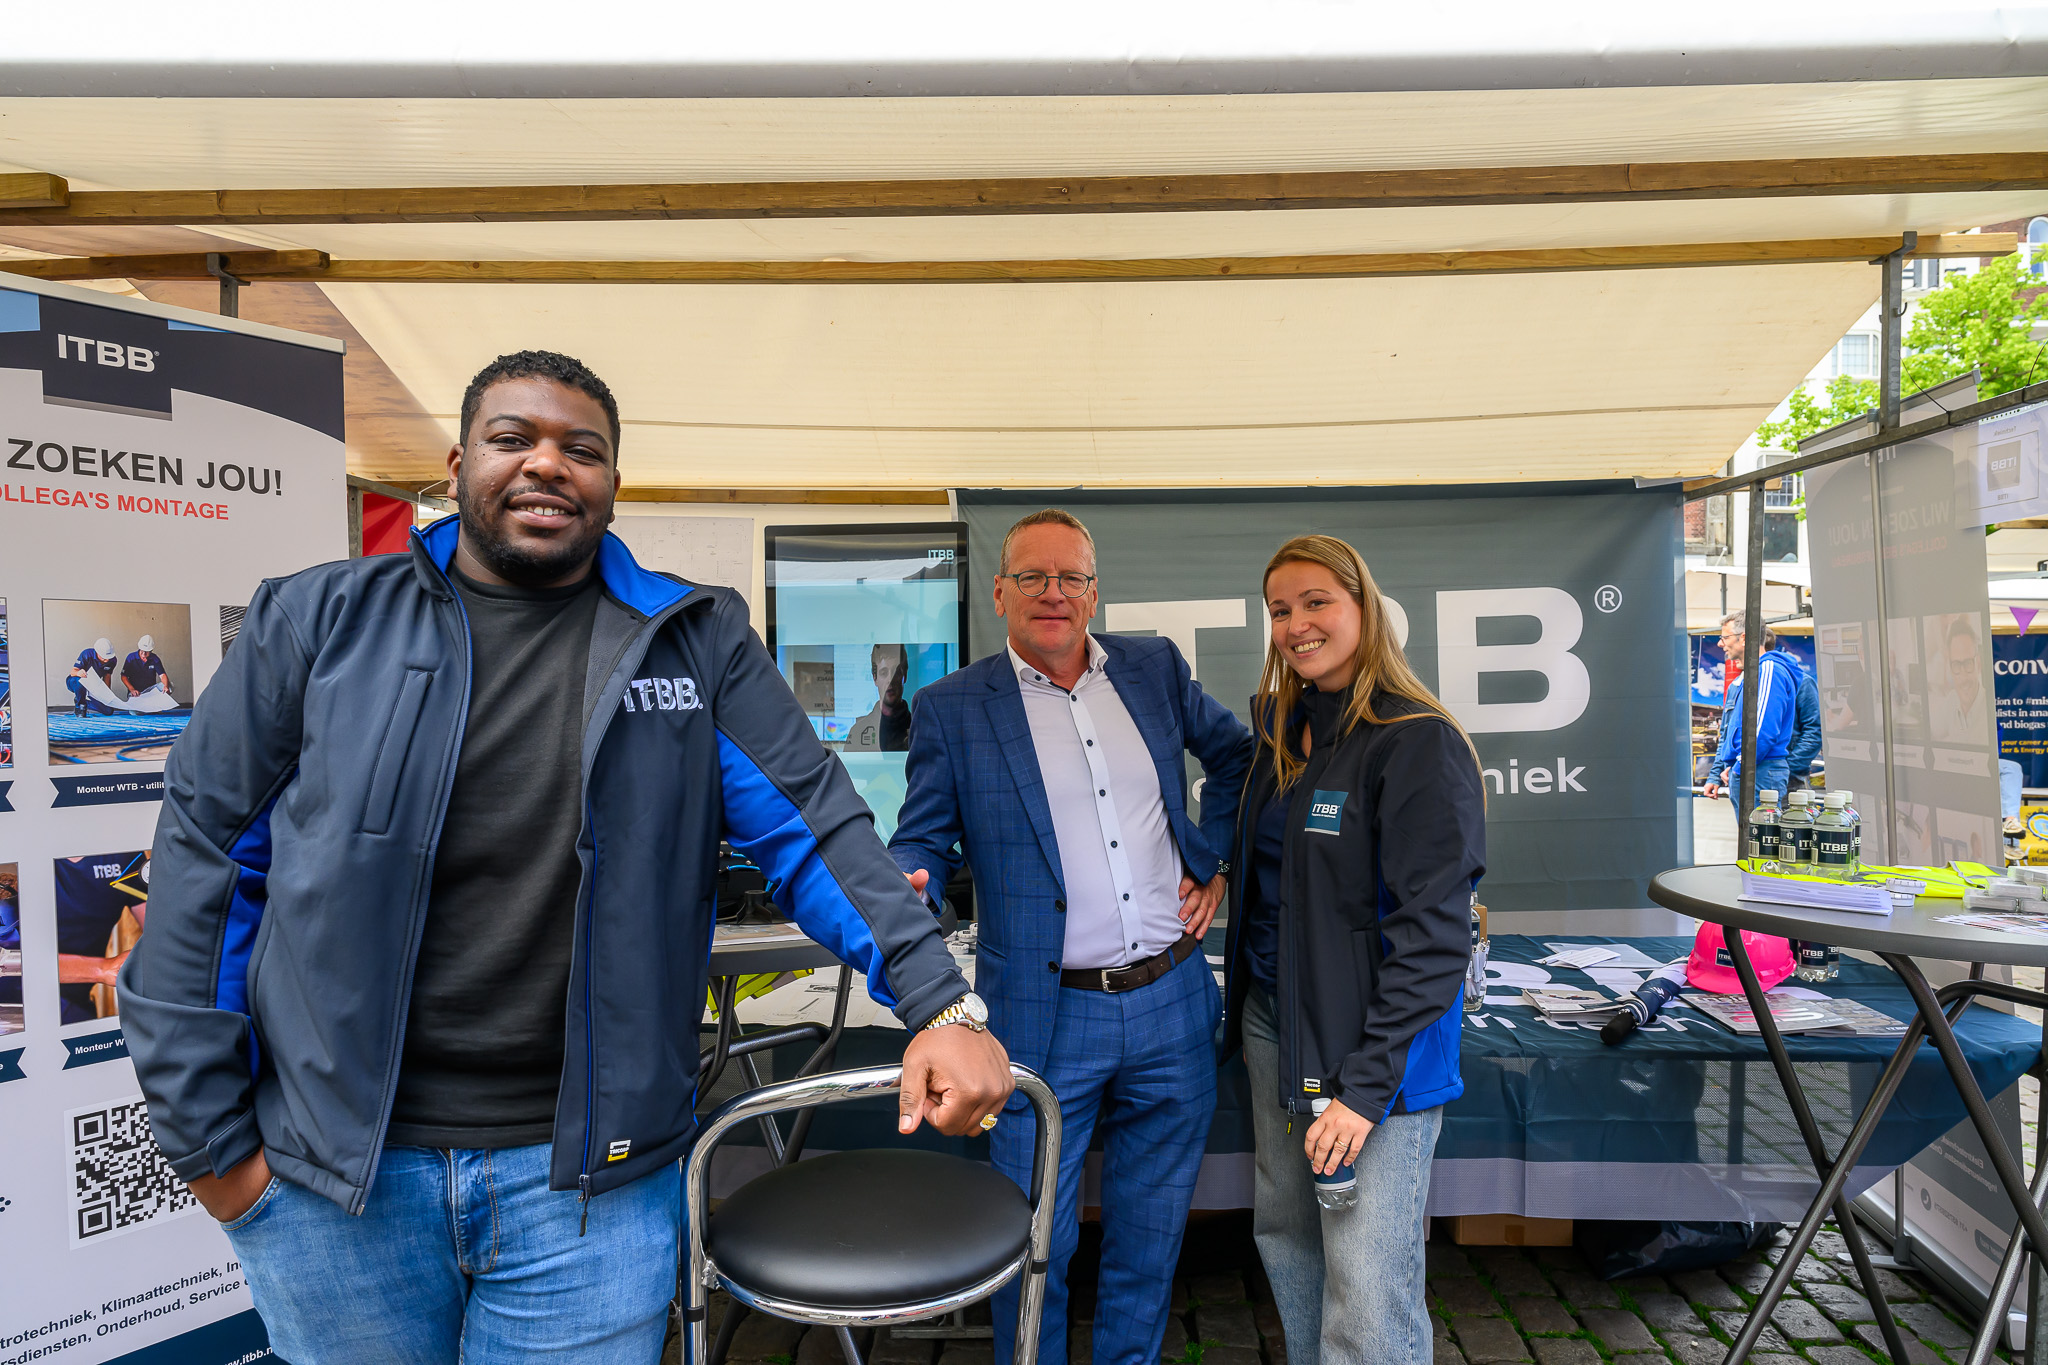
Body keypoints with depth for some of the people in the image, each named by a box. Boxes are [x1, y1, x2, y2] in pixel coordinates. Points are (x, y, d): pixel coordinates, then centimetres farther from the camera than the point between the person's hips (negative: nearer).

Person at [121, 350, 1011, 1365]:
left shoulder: (696, 640, 2)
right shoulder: (320, 621, 1)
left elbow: (812, 824, -1)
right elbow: (206, 854, 2)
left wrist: (940, 1003, -12)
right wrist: (208, 1137, 0)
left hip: (592, 1175, 0)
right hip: (327, 1181, 1)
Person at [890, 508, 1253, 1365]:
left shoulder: (1156, 669, 6)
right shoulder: (951, 707, -4)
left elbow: (1235, 756, 20)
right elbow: (922, 840, -3)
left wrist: (1214, 858, 9)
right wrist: (903, 885, -25)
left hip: (1171, 1005, 4)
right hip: (1046, 1017, -3)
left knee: (1151, 1230, 19)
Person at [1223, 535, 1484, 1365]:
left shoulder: (1420, 743, -15)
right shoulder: (1283, 730, 8)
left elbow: (1433, 931, -19)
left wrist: (1367, 1084, -20)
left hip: (1375, 1043, -7)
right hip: (1273, 1017, 7)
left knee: (1367, 1296, -4)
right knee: (1284, 1235, 18)